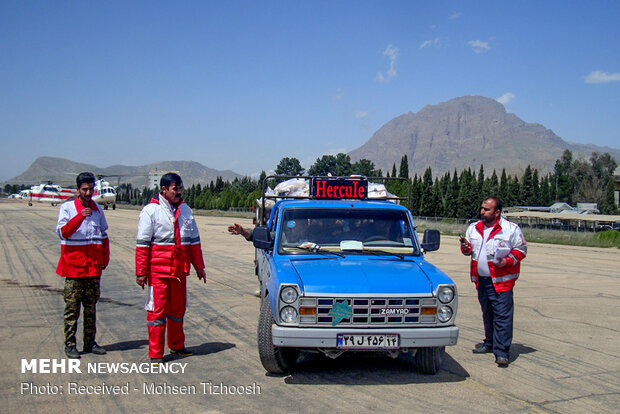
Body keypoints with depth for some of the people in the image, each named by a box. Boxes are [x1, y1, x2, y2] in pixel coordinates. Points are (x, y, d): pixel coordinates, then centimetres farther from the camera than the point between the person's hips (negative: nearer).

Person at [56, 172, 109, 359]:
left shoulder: (97, 209, 13)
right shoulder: (67, 207, 0)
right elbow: (63, 231, -14)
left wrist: (105, 258, 13)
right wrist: (80, 216, -26)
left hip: (94, 266, 4)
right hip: (73, 265, -4)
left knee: (91, 305, 9)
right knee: (72, 306, -1)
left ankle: (90, 342, 16)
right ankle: (70, 345, 5)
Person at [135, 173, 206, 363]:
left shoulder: (185, 210, 12)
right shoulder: (151, 210, -4)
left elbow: (194, 241, 17)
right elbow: (142, 244, -6)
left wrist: (199, 266, 15)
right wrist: (141, 272, -10)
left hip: (180, 269, 5)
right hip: (158, 270, -5)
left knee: (178, 308, 14)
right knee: (157, 310, -2)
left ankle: (177, 345, 29)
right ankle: (155, 354, 5)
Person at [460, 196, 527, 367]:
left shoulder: (511, 229, -4)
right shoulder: (474, 228, 11)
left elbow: (521, 249, -2)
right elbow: (470, 248, 20)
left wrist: (508, 261, -17)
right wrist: (466, 248, -3)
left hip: (501, 281, -6)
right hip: (481, 280, 6)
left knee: (502, 316, -8)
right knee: (487, 314, 17)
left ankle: (502, 352, -6)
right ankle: (490, 343, 33)